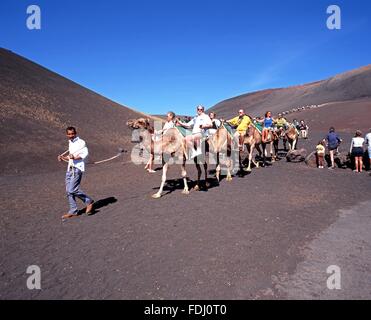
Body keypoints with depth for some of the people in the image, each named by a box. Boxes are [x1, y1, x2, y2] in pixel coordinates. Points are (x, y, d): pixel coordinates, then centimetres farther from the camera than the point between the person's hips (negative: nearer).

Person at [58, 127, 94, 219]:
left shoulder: (81, 142, -6)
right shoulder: (70, 143, 20)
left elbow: (85, 154, -17)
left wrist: (74, 157, -29)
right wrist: (63, 157, 12)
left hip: (77, 169, -8)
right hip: (70, 169, 8)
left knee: (72, 189, -14)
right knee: (68, 190, 6)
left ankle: (89, 201, 4)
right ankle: (73, 211, 15)